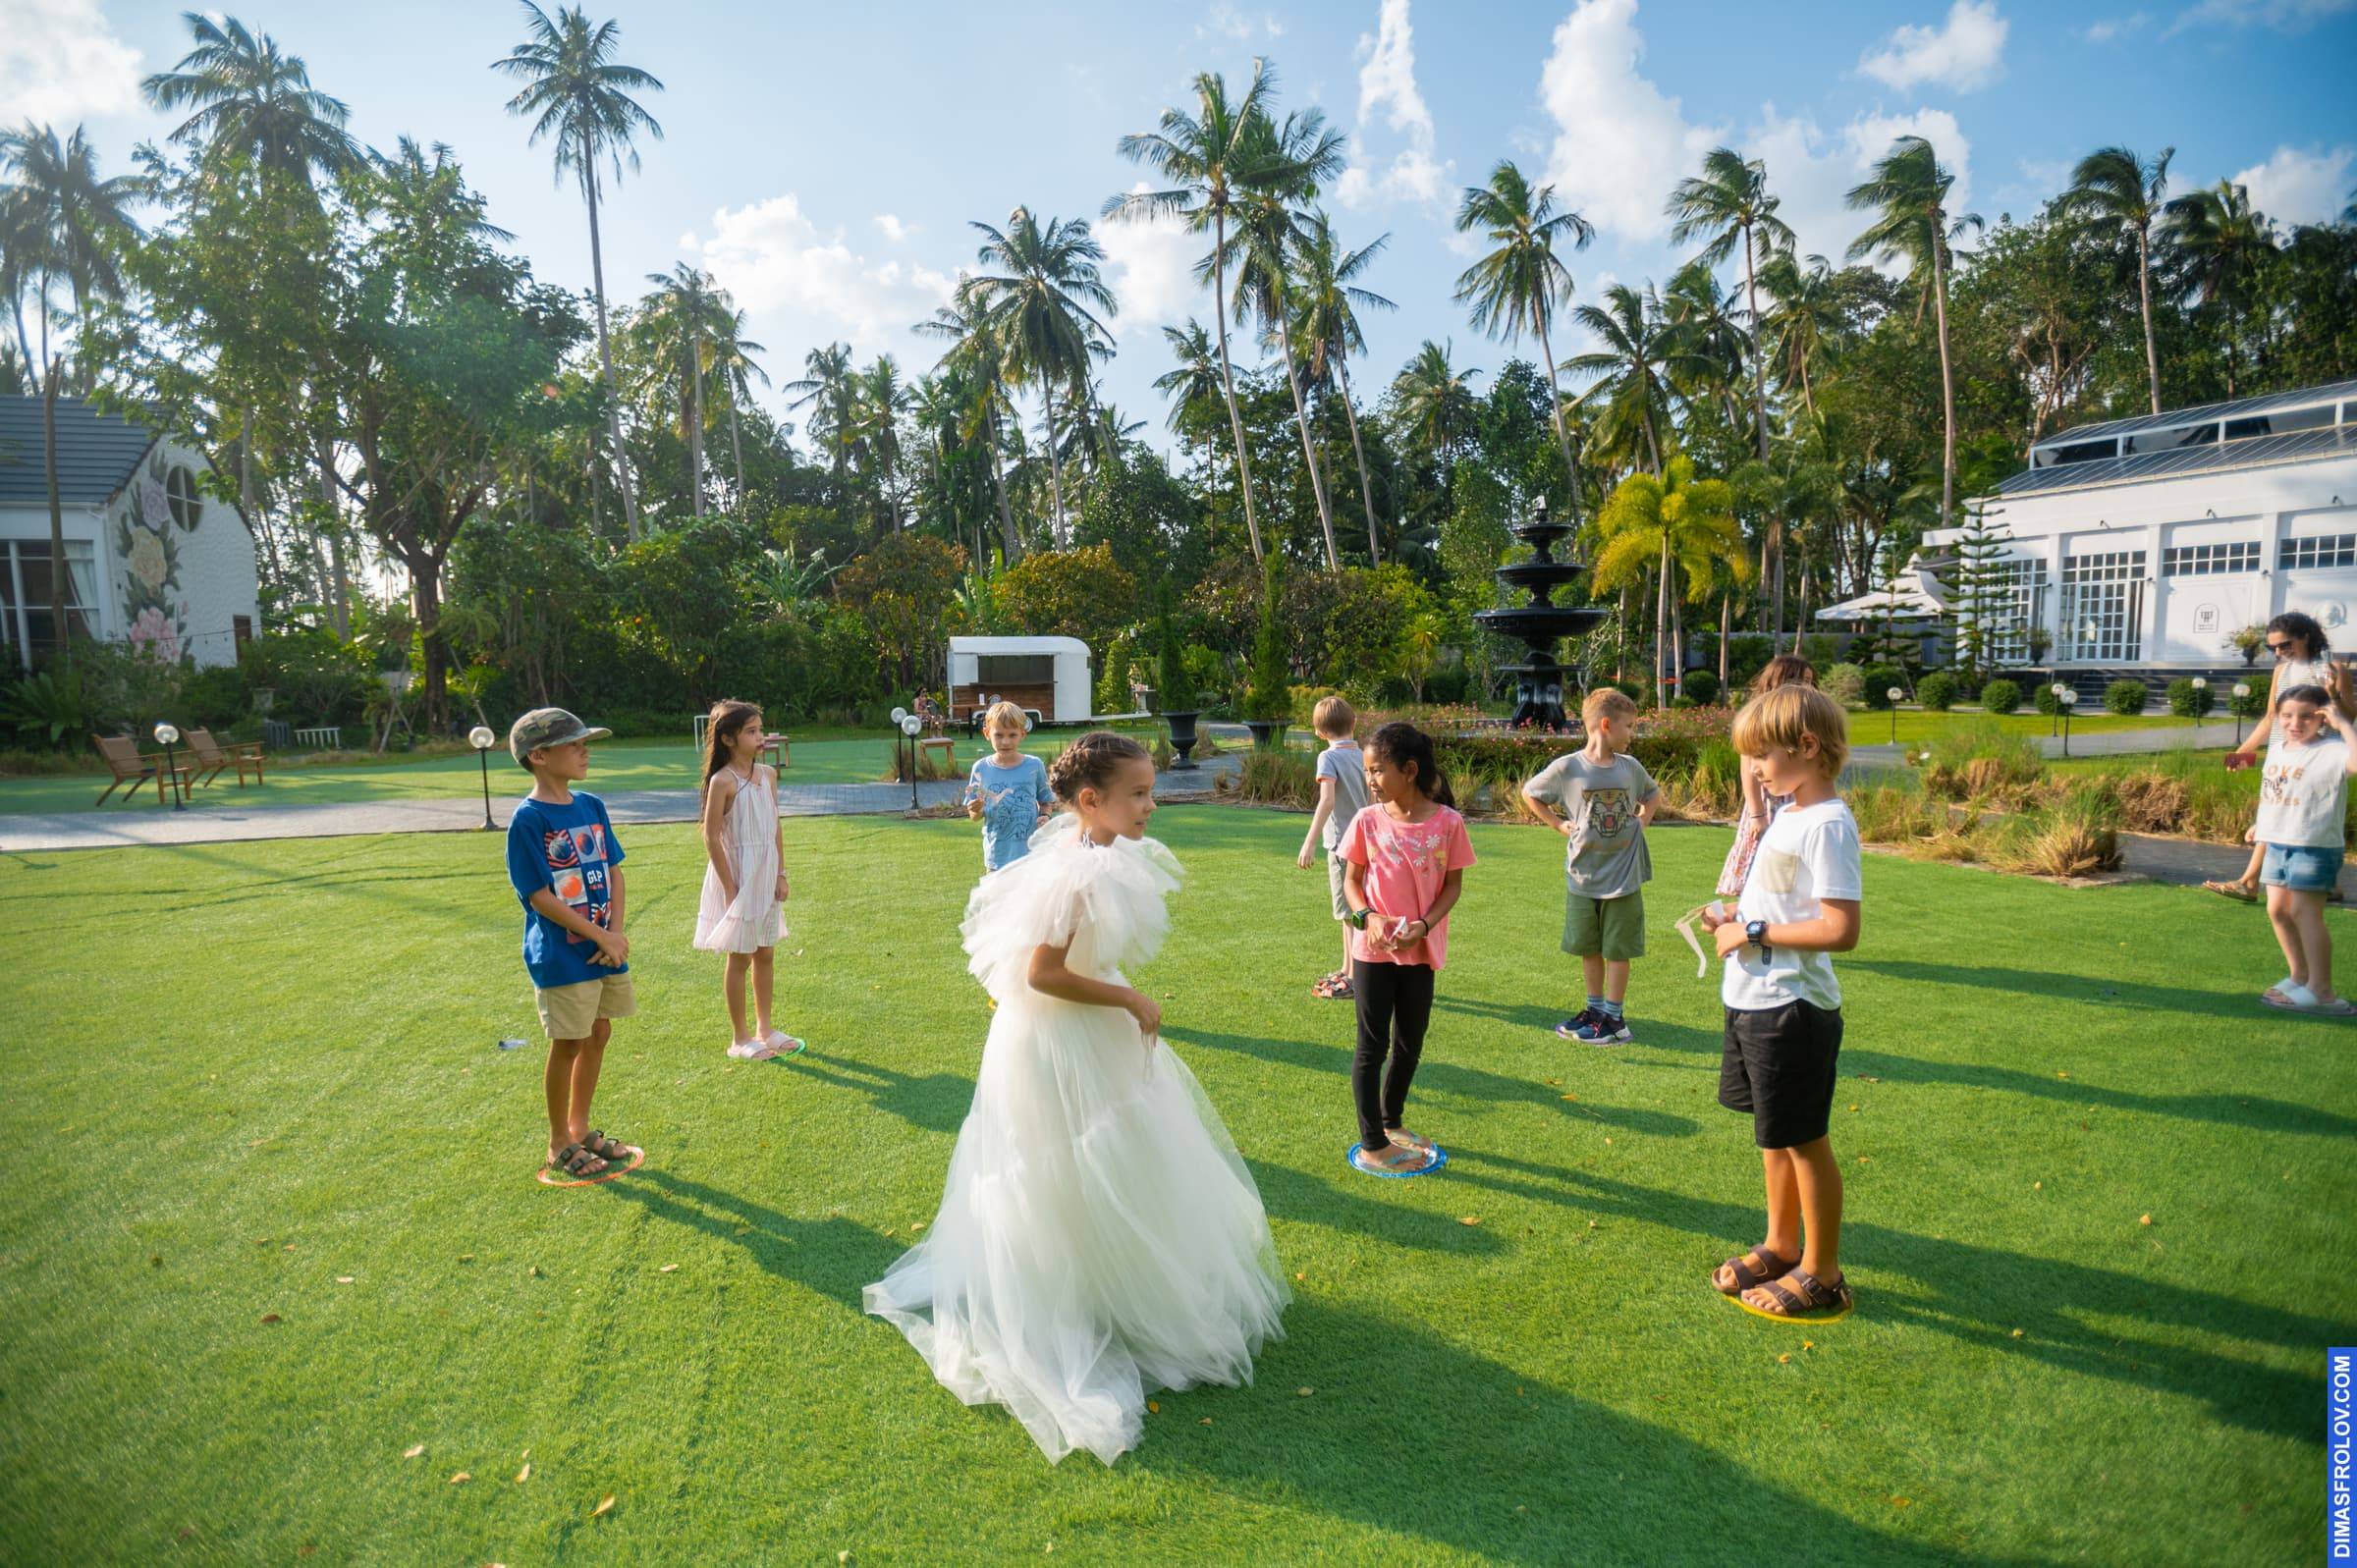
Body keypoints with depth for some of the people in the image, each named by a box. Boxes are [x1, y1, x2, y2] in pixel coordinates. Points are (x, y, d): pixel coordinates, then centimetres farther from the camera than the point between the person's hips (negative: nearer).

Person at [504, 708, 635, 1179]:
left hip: (605, 950, 7)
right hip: (561, 956, -7)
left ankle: (581, 1129, 33)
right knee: (568, 1045, 4)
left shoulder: (591, 806, 5)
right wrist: (602, 937, -16)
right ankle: (559, 1144, 23)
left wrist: (617, 931, -5)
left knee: (598, 1034, 16)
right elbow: (539, 896, -17)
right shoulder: (528, 819, -15)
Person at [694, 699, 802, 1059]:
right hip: (737, 875, -6)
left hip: (766, 874, 6)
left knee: (766, 955, 14)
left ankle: (764, 1029, 27)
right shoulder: (723, 781, -15)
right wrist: (730, 888, -15)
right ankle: (739, 1039, 17)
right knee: (739, 958, 4)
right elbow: (712, 837, -14)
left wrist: (781, 875, 6)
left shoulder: (767, 774, 4)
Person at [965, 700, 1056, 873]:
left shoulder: (1034, 766, -3)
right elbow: (975, 817, 3)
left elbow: (1046, 801, 9)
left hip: (1030, 851, 0)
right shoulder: (981, 768, -2)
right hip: (997, 855, 0)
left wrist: (1044, 816, -11)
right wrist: (975, 810, -19)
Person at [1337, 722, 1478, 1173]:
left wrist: (1425, 924, -17)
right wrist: (1368, 916, -18)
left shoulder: (1447, 822, -8)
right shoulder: (1367, 821, -7)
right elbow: (1351, 881, 1)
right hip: (1373, 950, -1)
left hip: (1421, 950, 2)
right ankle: (1371, 1145, 14)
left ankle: (1392, 1122, 38)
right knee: (1372, 1046, 4)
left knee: (1410, 1045, 16)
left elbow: (1453, 884, -2)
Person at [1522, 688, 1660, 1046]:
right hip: (1583, 877, -1)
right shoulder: (1567, 768, -10)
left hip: (1624, 878, 1)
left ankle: (1615, 1018, 16)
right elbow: (1529, 792, 4)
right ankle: (1596, 1009, 29)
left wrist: (1642, 820, 2)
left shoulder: (1630, 767, -1)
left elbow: (1653, 794, 20)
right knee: (1589, 949, 13)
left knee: (1617, 949, 6)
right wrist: (1558, 824, -4)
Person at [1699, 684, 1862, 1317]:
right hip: (1754, 1000, 9)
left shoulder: (1827, 824, -19)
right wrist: (1735, 917, 5)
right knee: (1774, 1136, 21)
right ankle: (1781, 1247, 37)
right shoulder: (1788, 815, 10)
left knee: (1804, 1142, 6)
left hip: (1793, 1009, -9)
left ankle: (1821, 1274, 22)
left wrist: (1755, 932, -19)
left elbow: (1839, 930, -26)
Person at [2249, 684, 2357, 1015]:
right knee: (2277, 909, 13)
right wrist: (2261, 824, 24)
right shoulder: (2277, 749, 10)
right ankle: (2299, 975, 29)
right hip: (2277, 842, 8)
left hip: (2315, 846, -8)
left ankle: (2320, 990, -2)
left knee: (2304, 912, -8)